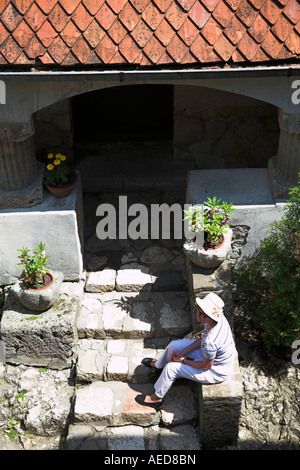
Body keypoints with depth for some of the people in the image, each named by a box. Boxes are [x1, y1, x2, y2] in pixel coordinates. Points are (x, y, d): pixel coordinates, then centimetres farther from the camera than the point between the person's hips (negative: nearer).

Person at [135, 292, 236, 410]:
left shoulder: (210, 342, -43)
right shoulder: (219, 318, -18)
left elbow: (206, 366, -25)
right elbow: (202, 339, -1)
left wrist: (184, 361, -11)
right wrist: (183, 352, -3)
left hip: (216, 372, -8)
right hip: (212, 354, 8)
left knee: (171, 368, -9)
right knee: (174, 345, 11)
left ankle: (156, 398, 17)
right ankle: (158, 364, 44)